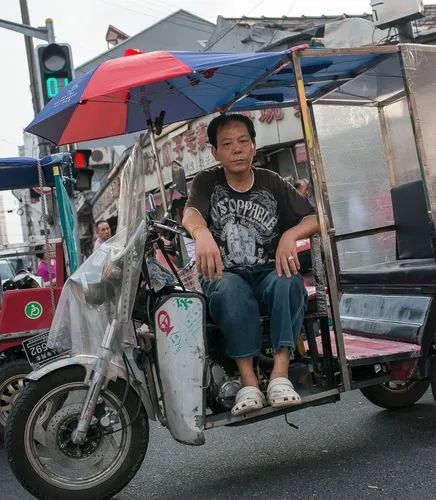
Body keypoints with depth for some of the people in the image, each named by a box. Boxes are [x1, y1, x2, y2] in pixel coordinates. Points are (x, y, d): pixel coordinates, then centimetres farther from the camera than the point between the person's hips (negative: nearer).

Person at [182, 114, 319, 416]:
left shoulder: (271, 183, 10)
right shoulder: (206, 183, 6)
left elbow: (314, 218, 3)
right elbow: (190, 213, -17)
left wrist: (290, 235, -20)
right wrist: (202, 233, -42)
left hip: (269, 272, 1)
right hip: (226, 275, -1)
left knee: (289, 281, -33)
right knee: (228, 290, -36)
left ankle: (280, 373, -34)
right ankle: (248, 379, -34)